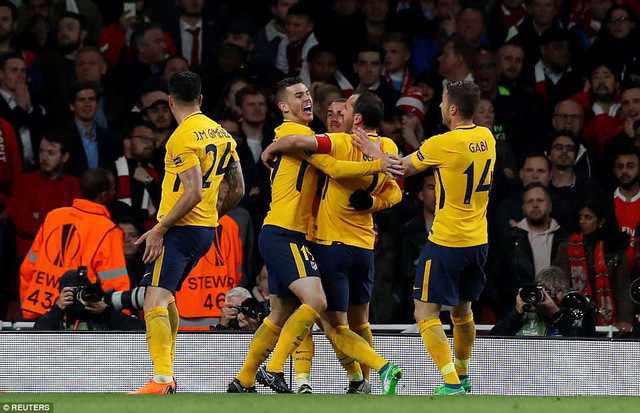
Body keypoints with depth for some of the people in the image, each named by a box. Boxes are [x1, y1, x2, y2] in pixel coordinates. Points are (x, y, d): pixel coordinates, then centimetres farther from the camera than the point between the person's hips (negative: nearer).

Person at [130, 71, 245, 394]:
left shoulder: (183, 137, -13)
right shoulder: (221, 134, 13)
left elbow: (193, 193, -22)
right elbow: (238, 190, 16)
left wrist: (159, 229, -18)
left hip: (180, 229, -9)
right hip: (206, 229, 9)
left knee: (155, 301, -17)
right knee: (165, 297, 23)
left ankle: (162, 379, -30)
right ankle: (167, 372, 28)